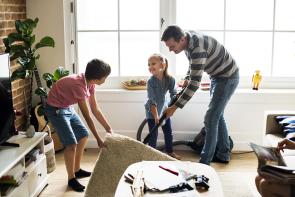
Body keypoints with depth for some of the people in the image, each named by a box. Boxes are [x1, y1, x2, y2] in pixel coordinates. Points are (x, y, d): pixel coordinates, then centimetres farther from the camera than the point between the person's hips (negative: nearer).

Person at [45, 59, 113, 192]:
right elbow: (87, 116, -30)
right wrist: (98, 139, -26)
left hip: (68, 108, 9)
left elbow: (95, 109, 2)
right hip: (55, 110, -9)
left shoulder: (90, 83, -6)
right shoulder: (78, 85, -33)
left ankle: (77, 170, 28)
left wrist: (108, 128, 2)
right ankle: (71, 179, 5)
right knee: (71, 144, -12)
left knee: (83, 136, 13)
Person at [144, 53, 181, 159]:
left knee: (168, 132, 14)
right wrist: (156, 116, -29)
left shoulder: (170, 79, -16)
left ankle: (169, 151, 33)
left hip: (164, 108, 4)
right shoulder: (151, 81, -25)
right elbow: (152, 101, -26)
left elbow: (173, 94, -10)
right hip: (152, 111, -4)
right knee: (153, 134, -2)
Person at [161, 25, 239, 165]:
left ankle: (205, 161, -2)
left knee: (211, 118, -10)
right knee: (217, 115, 16)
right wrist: (187, 79, 0)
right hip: (217, 76, 10)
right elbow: (193, 64, 15)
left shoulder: (198, 48, -35)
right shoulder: (188, 39, -5)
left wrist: (175, 107, -32)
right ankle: (223, 154, 28)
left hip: (228, 77, -10)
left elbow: (195, 83, -35)